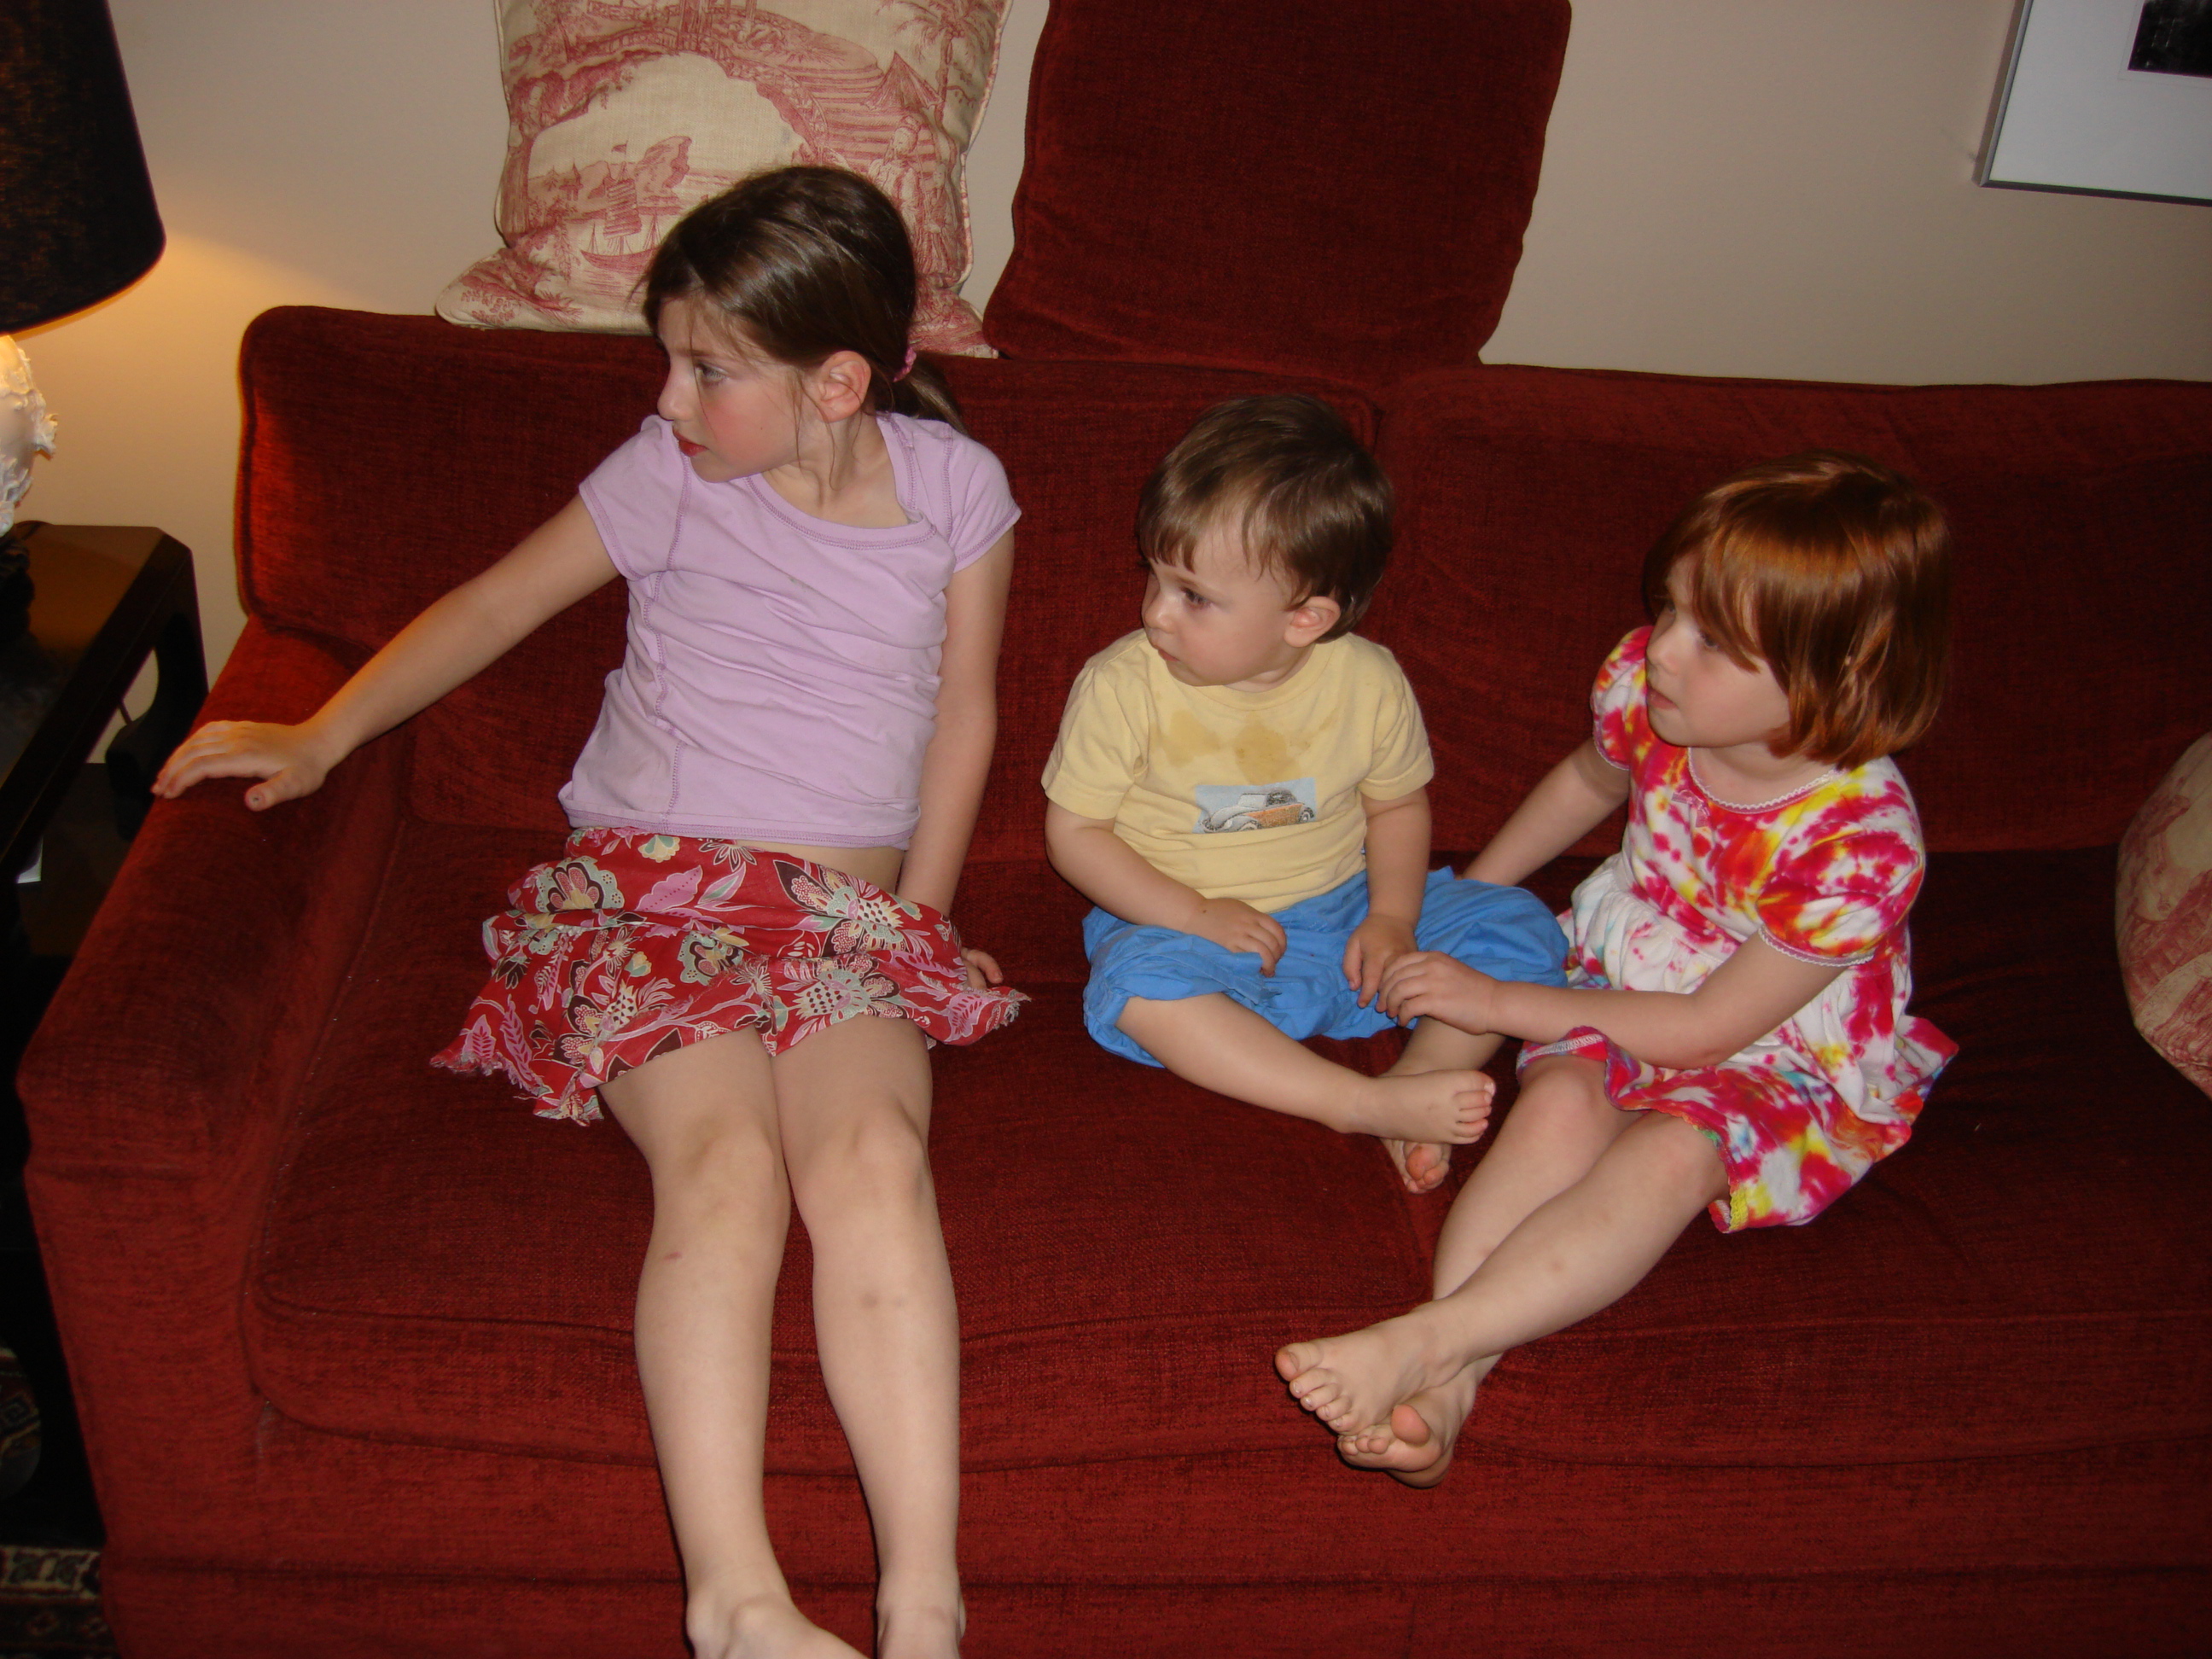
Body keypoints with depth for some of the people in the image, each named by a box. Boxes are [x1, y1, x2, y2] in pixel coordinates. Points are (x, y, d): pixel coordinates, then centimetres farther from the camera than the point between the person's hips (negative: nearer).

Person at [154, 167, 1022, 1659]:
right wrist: (322, 737, 5)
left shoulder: (956, 485, 6)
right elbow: (497, 604, 11)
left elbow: (964, 706, 12)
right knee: (722, 1161, -29)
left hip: (849, 908, 0)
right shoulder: (670, 474, 4)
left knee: (873, 1152, -30)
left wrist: (921, 908, 7)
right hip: (651, 879, 0)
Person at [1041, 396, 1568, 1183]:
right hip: (1185, 924, -2)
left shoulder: (1368, 682, -7)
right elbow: (1074, 830, -9)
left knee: (1522, 926, -10)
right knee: (1137, 982, -37)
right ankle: (1363, 1104, -34)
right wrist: (1194, 915, -20)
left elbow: (1398, 805, 9)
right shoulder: (1122, 685, -13)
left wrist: (1392, 916, -9)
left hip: (1342, 909, 3)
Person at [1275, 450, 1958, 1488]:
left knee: (1667, 1156, -35)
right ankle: (1446, 1385, -40)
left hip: (1781, 1061, -4)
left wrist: (1498, 1003, -19)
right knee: (1560, 1102, -29)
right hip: (1623, 973, 5)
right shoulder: (1648, 686, -14)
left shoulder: (1862, 842, -29)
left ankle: (1419, 1342, -44)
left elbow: (1710, 1029, -23)